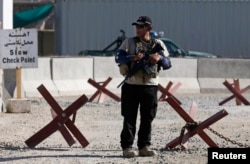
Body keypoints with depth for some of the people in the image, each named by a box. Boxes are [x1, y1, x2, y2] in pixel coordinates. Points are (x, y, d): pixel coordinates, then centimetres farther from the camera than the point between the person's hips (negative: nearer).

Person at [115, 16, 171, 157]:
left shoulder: (158, 44, 8)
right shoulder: (129, 42, 3)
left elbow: (168, 64, 2)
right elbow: (119, 57, -8)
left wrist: (159, 58, -20)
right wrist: (133, 58, -25)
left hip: (150, 86, 2)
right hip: (131, 86, -2)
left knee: (148, 118, 6)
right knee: (130, 118, -2)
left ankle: (144, 146, 14)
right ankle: (127, 147, 1)